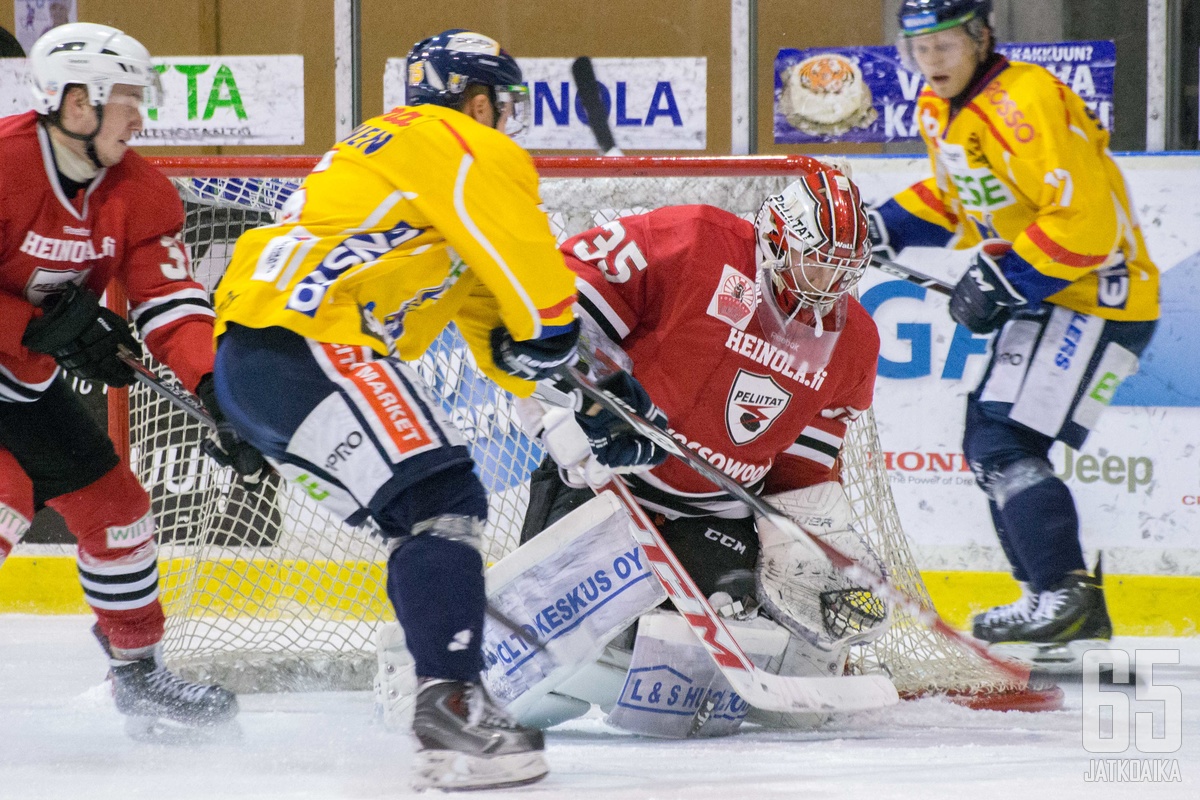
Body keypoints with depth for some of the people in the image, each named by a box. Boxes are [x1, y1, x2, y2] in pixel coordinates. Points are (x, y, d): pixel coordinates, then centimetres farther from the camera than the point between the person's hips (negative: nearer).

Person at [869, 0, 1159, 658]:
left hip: (1099, 295, -11)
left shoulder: (1025, 105, -24)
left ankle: (1065, 597, -15)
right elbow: (956, 199, 25)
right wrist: (884, 228, 10)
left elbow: (1087, 220, -28)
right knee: (987, 444, 12)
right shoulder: (938, 112, 7)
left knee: (1006, 445, -18)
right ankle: (1070, 608, 17)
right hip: (1041, 297, 11)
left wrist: (1004, 282, -24)